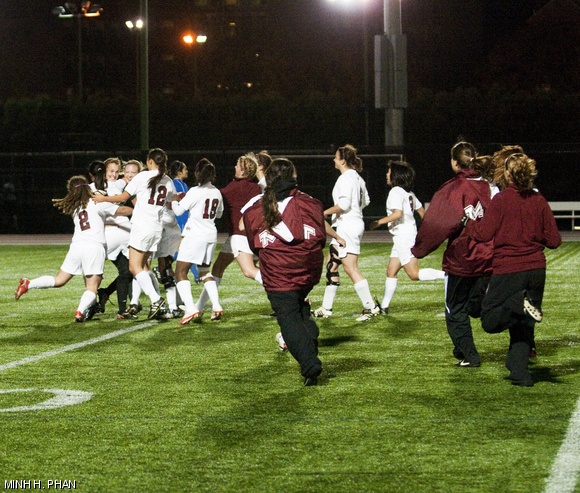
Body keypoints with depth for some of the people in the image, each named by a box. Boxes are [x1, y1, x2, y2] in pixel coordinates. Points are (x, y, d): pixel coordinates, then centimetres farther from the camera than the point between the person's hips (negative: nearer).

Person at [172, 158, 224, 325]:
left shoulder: (195, 192, -13)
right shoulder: (217, 193, 7)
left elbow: (178, 211, -9)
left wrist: (175, 200, 10)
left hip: (194, 234, -7)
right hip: (211, 235, 7)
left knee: (181, 272, -3)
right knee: (205, 271, 23)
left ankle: (191, 309, -19)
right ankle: (217, 306, 12)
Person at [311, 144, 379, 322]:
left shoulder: (345, 178, -14)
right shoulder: (357, 178, 15)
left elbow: (344, 203, -22)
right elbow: (365, 200, 23)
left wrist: (326, 212, -11)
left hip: (347, 225, -11)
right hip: (355, 223, 11)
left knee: (351, 267, -12)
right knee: (331, 264, 14)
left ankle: (371, 307, -13)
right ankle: (326, 308, 18)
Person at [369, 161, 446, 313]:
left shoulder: (396, 192, -13)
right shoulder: (408, 193, 15)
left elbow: (398, 213, -25)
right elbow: (421, 211, 20)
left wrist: (379, 222, -15)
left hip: (404, 236, -10)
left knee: (414, 274, -12)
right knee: (391, 271, 11)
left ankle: (446, 275, -22)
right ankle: (384, 306, 14)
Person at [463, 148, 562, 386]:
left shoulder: (502, 199, -10)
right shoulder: (539, 201, 4)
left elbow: (483, 233, -10)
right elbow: (554, 240, 6)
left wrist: (468, 222, 9)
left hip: (508, 270, -5)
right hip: (536, 269, 5)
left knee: (490, 321, 3)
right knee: (523, 325, 15)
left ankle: (518, 304, -24)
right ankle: (520, 372, 5)